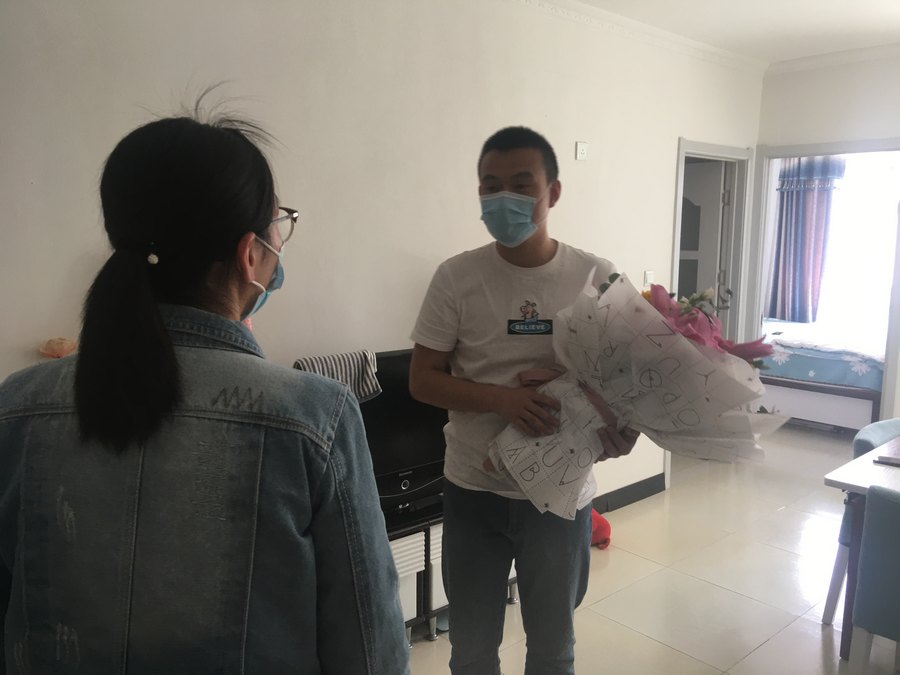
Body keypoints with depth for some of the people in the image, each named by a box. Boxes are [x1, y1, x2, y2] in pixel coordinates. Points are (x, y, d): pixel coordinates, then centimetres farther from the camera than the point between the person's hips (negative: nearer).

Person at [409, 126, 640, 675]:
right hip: (474, 491, 0)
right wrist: (503, 398, -24)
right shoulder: (457, 277, -9)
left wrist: (623, 424, -20)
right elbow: (423, 380, -7)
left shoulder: (597, 277, -8)